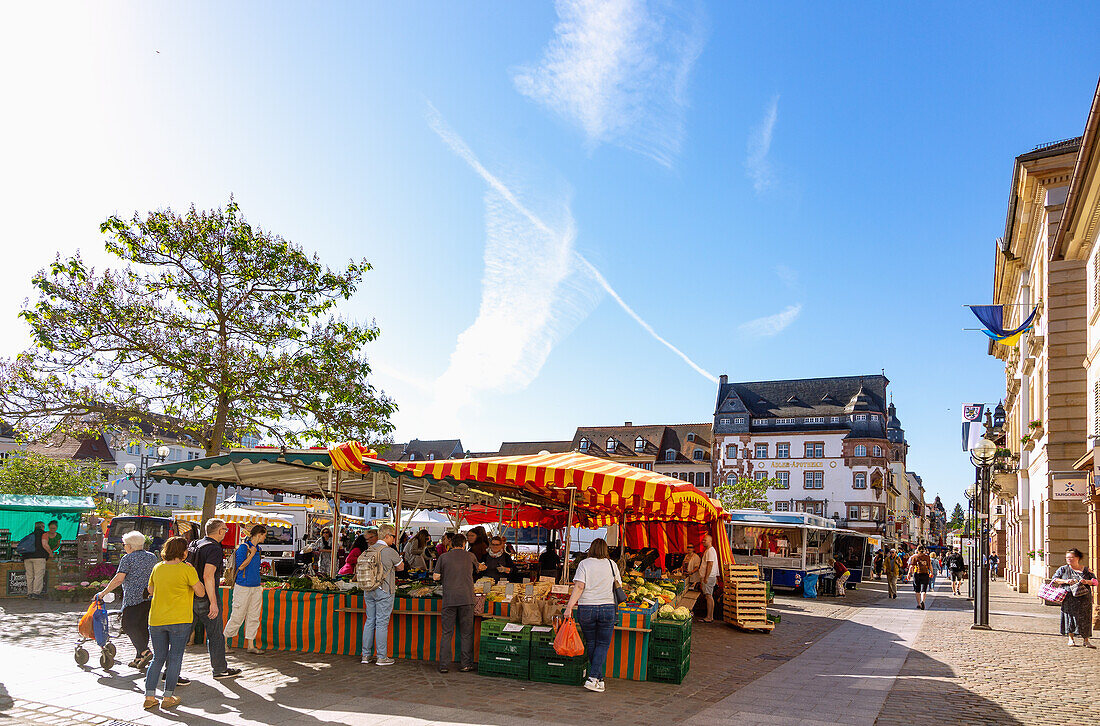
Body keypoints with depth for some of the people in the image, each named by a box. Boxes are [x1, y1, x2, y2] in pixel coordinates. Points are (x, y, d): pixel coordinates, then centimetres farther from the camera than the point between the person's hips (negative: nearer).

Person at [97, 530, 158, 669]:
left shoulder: (128, 558, -4)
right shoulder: (153, 557, 16)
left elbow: (119, 579, -11)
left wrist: (104, 592, -6)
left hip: (133, 597, -7)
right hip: (151, 597, 7)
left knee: (129, 625, -3)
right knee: (143, 626, 11)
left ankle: (145, 651, -18)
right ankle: (139, 658, 12)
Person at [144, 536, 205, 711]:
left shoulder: (157, 568, 4)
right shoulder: (187, 570, -11)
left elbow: (150, 589, 18)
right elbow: (201, 592, -5)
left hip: (156, 620, 5)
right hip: (179, 619, -5)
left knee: (158, 658, 13)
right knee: (175, 657, 5)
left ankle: (149, 697, 10)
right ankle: (168, 697, 6)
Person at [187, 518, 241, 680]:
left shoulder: (194, 545, 11)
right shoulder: (214, 548, -16)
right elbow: (208, 576, -25)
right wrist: (213, 603, -24)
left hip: (190, 598, 8)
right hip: (205, 599, -8)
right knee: (215, 635, 7)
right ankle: (220, 669, 18)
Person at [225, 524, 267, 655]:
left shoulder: (258, 548, 13)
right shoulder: (243, 547, -10)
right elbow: (240, 566, -16)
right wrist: (252, 554, -14)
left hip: (256, 587, 7)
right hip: (243, 587, -7)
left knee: (254, 617, 7)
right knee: (237, 617, -3)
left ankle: (250, 645, 12)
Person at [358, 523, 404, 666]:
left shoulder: (368, 550, 5)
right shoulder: (389, 551, -14)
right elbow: (401, 567, 0)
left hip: (368, 591, 6)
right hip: (384, 591, -6)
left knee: (369, 621, 12)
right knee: (382, 623, -1)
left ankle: (366, 655, 17)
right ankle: (381, 657, 5)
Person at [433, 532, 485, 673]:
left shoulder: (443, 557, 5)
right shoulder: (470, 556, 8)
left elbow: (436, 577, 3)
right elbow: (478, 569, 26)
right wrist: (480, 567, 48)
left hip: (449, 598, 0)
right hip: (466, 598, 0)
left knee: (447, 633, 5)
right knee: (466, 633, 7)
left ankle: (444, 665, 4)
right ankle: (466, 664, 8)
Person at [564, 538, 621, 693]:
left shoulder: (584, 564, -1)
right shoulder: (612, 564, 5)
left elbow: (579, 587, -11)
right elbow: (619, 585, 16)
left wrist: (569, 607, -12)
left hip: (586, 609, 0)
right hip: (607, 609, 0)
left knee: (591, 644, 13)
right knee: (603, 644, 6)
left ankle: (599, 678, 17)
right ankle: (593, 678, -7)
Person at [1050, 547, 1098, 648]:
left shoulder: (1086, 570, 8)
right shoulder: (1063, 569, 8)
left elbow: (1095, 581, 7)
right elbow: (1054, 579, 4)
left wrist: (1087, 582, -12)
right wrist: (1065, 581, -11)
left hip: (1084, 599, 0)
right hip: (1069, 597, 0)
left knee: (1085, 618, 0)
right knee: (1070, 616, 0)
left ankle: (1085, 640, 8)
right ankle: (1071, 639, 8)